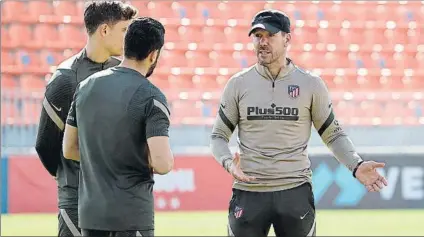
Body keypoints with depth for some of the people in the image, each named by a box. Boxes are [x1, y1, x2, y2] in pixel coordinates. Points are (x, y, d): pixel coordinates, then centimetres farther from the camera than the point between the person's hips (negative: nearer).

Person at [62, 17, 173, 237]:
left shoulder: (85, 86, 7)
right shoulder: (150, 97, -12)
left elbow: (69, 149, 13)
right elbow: (162, 164, -19)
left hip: (90, 212, 6)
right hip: (132, 216, -6)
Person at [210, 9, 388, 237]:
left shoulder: (311, 84, 3)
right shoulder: (238, 84, 5)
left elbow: (333, 134, 9)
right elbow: (218, 136, 8)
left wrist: (356, 165, -8)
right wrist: (229, 163, -14)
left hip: (296, 192, -1)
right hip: (248, 191, 1)